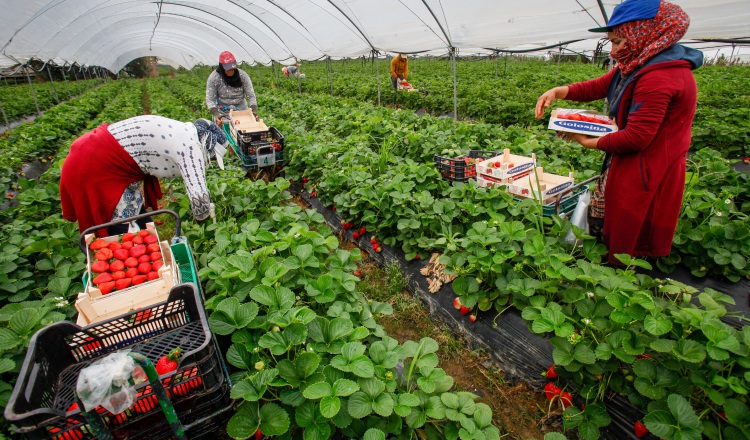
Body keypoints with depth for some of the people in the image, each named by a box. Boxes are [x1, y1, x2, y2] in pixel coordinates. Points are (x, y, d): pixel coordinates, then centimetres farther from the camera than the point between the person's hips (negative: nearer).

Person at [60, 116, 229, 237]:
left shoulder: (182, 131, 8)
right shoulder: (190, 145, -21)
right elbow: (199, 197, -28)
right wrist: (203, 215, -6)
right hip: (96, 169, -10)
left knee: (142, 226, 17)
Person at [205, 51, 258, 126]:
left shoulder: (243, 75, -9)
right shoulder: (214, 78, -13)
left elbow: (251, 95, -9)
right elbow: (210, 99, -13)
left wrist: (254, 111, -24)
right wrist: (216, 115, -27)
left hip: (241, 110, 2)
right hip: (223, 113, -2)